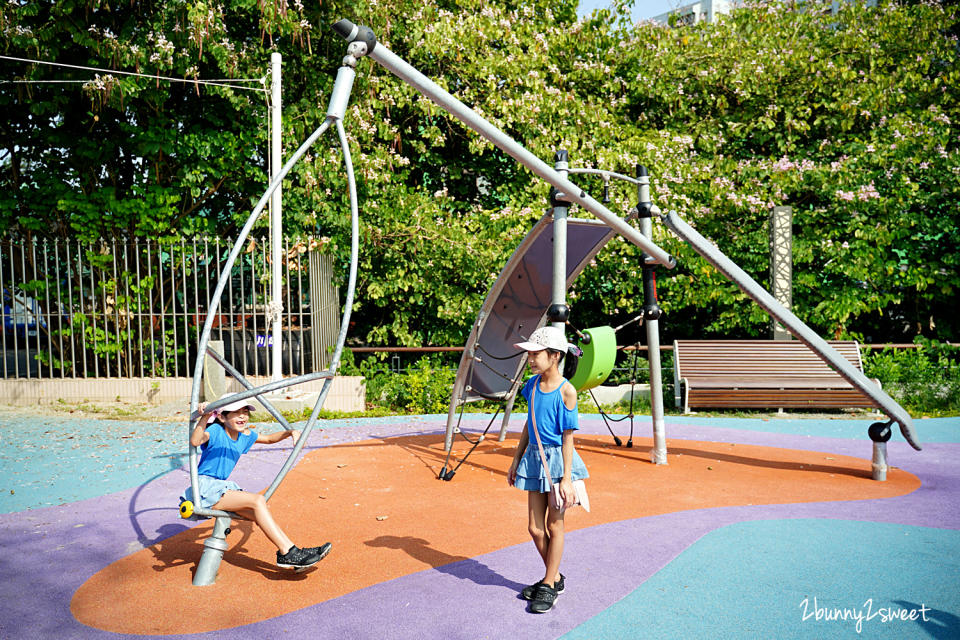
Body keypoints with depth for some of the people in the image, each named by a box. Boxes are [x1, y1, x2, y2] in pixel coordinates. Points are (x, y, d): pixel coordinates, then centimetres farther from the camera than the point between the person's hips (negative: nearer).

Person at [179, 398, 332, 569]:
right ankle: (288, 552, -23)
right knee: (257, 500, -22)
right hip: (205, 487, -8)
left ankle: (286, 555, -14)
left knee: (262, 510, -11)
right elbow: (195, 441, -33)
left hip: (221, 487, 8)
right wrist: (204, 418, -47)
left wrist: (290, 432, 9)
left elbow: (269, 438, 25)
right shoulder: (215, 431, -12)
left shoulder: (245, 435, 11)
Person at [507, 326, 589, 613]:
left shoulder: (566, 391, -15)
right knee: (535, 527, 10)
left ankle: (549, 585, 23)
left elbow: (568, 437, -13)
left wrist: (566, 479, -14)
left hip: (558, 460, -6)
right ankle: (555, 577, 31)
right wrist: (516, 460, 16)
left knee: (554, 525, 7)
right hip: (534, 458, 6)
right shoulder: (533, 384, 4)